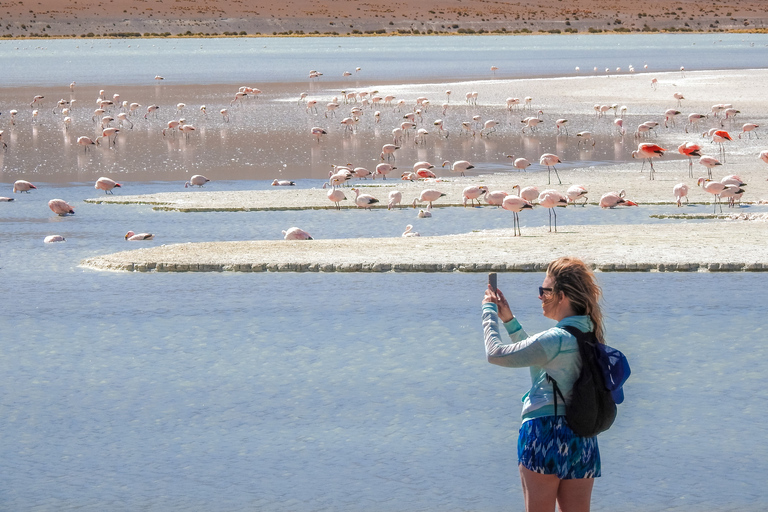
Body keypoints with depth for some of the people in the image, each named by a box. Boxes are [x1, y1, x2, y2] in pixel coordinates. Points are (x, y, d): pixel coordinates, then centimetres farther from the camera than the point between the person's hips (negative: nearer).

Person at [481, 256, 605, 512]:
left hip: (544, 433, -8)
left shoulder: (557, 339, -15)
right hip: (583, 440, 8)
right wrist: (509, 320, 23)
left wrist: (489, 311, 4)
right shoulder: (588, 335, 11)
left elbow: (496, 354, -11)